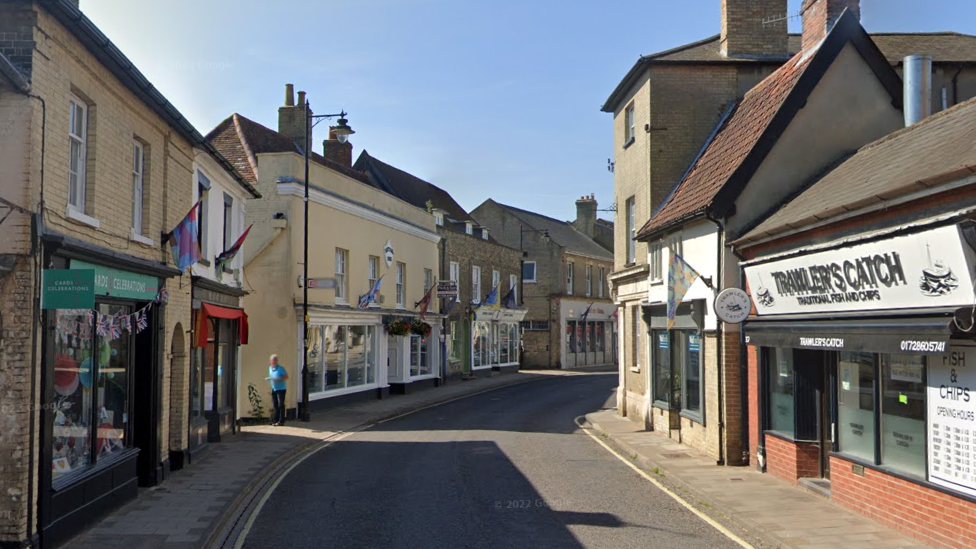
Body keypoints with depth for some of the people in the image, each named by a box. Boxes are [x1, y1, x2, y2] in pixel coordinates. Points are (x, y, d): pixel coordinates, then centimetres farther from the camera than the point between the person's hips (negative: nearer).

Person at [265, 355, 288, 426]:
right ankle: (275, 420, 15)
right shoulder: (270, 368, 11)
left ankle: (281, 421, -3)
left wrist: (278, 379, -20)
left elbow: (286, 377, -9)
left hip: (281, 389, -6)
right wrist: (269, 378, 6)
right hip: (273, 389, 6)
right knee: (275, 405, 8)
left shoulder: (281, 368, -10)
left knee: (280, 405, -6)